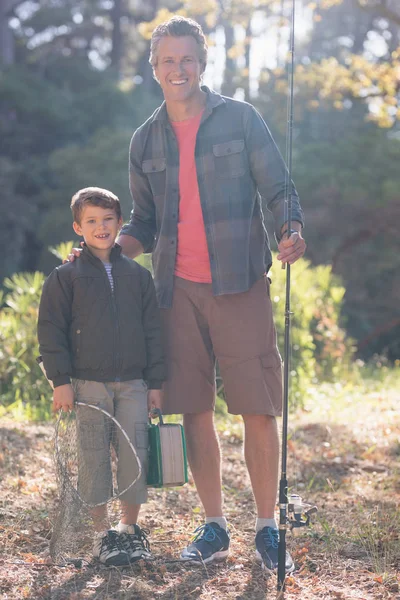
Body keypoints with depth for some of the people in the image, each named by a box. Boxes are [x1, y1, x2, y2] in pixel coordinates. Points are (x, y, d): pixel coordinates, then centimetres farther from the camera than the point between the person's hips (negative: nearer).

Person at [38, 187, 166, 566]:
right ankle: (102, 533, 12)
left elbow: (153, 331, 10)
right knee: (94, 458, 2)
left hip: (133, 384, 2)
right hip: (87, 384, -2)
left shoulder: (138, 275, 9)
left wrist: (155, 382, 5)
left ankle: (129, 527, 16)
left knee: (135, 456, 1)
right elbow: (51, 331, 0)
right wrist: (61, 381, -7)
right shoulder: (65, 277, 2)